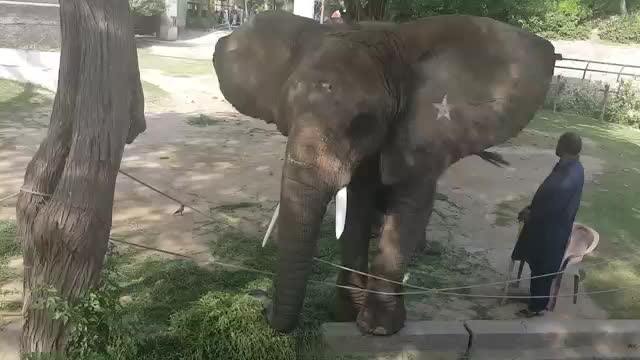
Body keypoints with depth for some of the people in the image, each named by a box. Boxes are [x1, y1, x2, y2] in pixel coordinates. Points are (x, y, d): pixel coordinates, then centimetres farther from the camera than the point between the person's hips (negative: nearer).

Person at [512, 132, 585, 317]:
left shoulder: (570, 177, -30)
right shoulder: (567, 166, 1)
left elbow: (555, 206, -29)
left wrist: (532, 214, -15)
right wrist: (531, 209, 5)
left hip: (552, 229, -9)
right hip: (547, 225, 9)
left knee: (542, 267, 7)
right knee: (537, 263, 23)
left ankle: (537, 306, 24)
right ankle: (537, 298, 41)